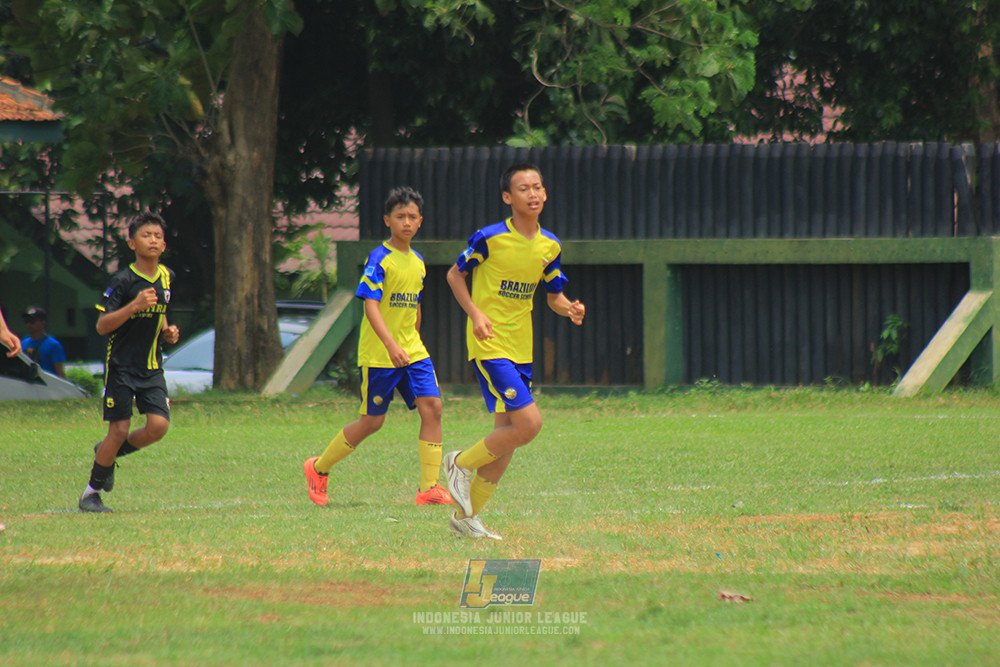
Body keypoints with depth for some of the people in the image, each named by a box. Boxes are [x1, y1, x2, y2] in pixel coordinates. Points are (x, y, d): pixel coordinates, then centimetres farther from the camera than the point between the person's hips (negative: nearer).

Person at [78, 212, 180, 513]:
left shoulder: (167, 277, 6)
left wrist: (167, 331, 4)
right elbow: (102, 325, -17)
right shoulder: (123, 281, -14)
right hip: (121, 365, -5)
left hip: (152, 367, 5)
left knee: (159, 425, -10)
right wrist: (134, 306, -29)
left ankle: (108, 453, 18)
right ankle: (91, 494, 9)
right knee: (119, 429, -7)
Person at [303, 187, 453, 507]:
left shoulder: (418, 262, 11)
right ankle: (318, 468, 22)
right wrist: (391, 345, -32)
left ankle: (429, 488, -7)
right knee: (372, 421, 2)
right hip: (378, 355, -6)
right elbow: (371, 305, -20)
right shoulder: (379, 259, -12)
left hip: (412, 351, 6)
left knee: (432, 406, -10)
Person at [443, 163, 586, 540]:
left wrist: (570, 309, -7)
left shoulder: (550, 246, 6)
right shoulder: (490, 238, -12)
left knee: (508, 431, 7)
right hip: (489, 344, -7)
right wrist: (475, 314, -15)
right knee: (529, 423, -17)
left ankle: (466, 516, 18)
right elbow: (455, 275, -1)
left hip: (521, 347, 7)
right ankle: (462, 464, 6)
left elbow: (554, 296, 16)